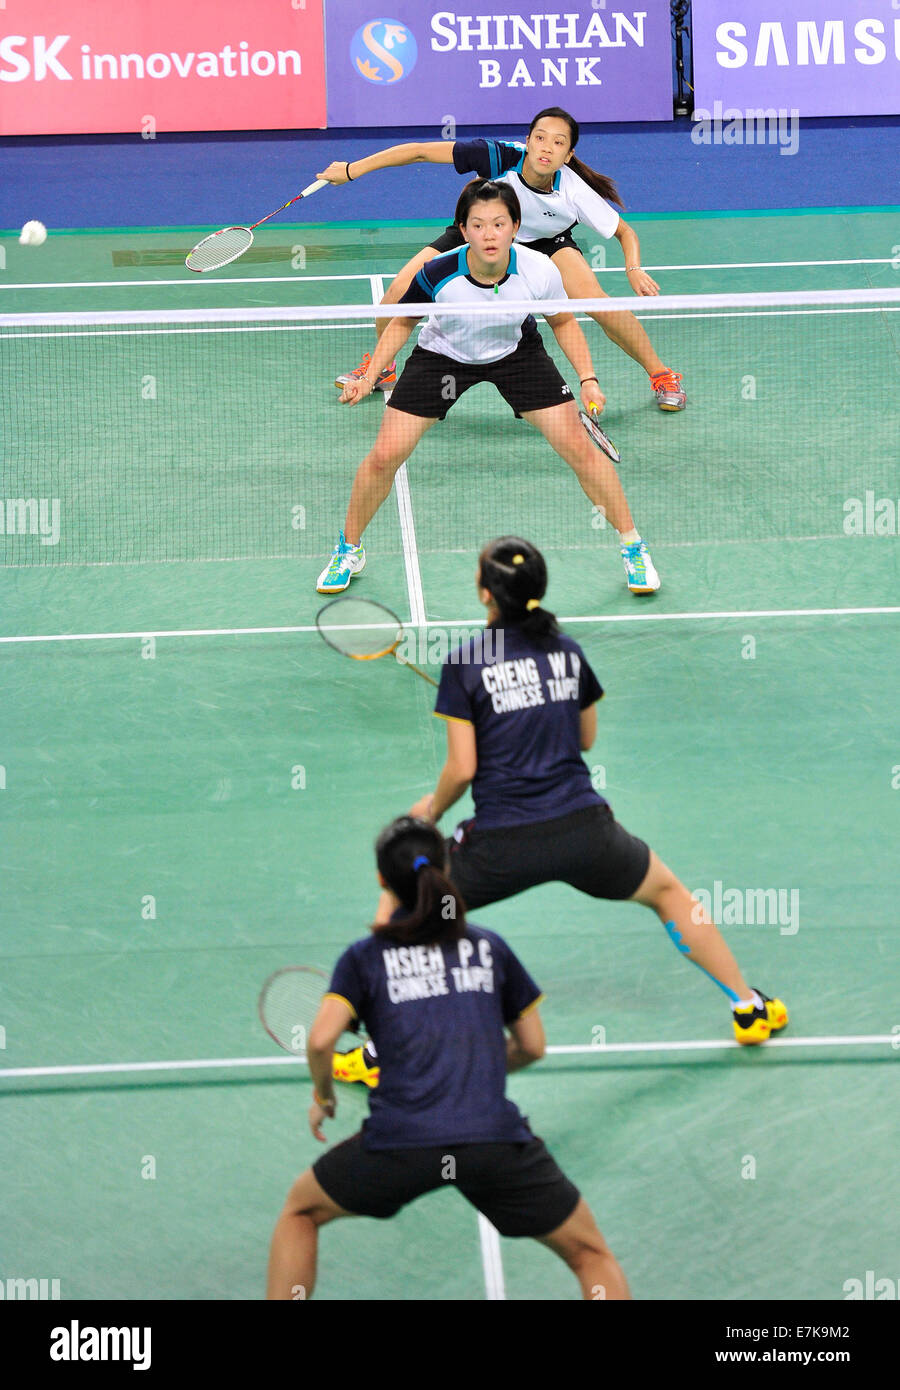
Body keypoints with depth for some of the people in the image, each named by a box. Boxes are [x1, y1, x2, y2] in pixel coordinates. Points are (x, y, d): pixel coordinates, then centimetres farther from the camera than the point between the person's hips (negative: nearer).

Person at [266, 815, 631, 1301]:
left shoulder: (364, 957, 9)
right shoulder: (489, 946, 15)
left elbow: (321, 1038, -4)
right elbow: (532, 1045, 19)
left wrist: (323, 1095, 15)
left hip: (400, 1139, -1)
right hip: (496, 1135, 1)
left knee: (301, 1210, 27)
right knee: (590, 1253, 17)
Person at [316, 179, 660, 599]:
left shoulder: (539, 272, -28)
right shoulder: (437, 275, -31)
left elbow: (563, 322, -5)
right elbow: (402, 323, -10)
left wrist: (588, 379, -13)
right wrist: (369, 377, -17)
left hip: (516, 353, 1)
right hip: (442, 355, 0)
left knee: (579, 448, -8)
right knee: (384, 455, -8)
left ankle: (632, 545, 13)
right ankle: (348, 550, 18)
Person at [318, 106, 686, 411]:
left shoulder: (575, 194, -34)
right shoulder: (500, 156, -36)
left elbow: (625, 233, -18)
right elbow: (421, 151, -28)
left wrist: (634, 269, -40)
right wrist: (353, 169, -25)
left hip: (547, 242, -1)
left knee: (594, 301, -26)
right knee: (402, 290, -13)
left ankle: (660, 374, -1)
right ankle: (380, 367, 20)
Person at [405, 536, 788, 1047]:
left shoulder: (465, 663, -6)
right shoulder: (568, 651, 6)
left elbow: (462, 768, -7)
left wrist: (431, 810, 11)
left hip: (503, 845, -3)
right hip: (584, 828, 3)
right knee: (667, 891, 29)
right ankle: (749, 1006, 33)